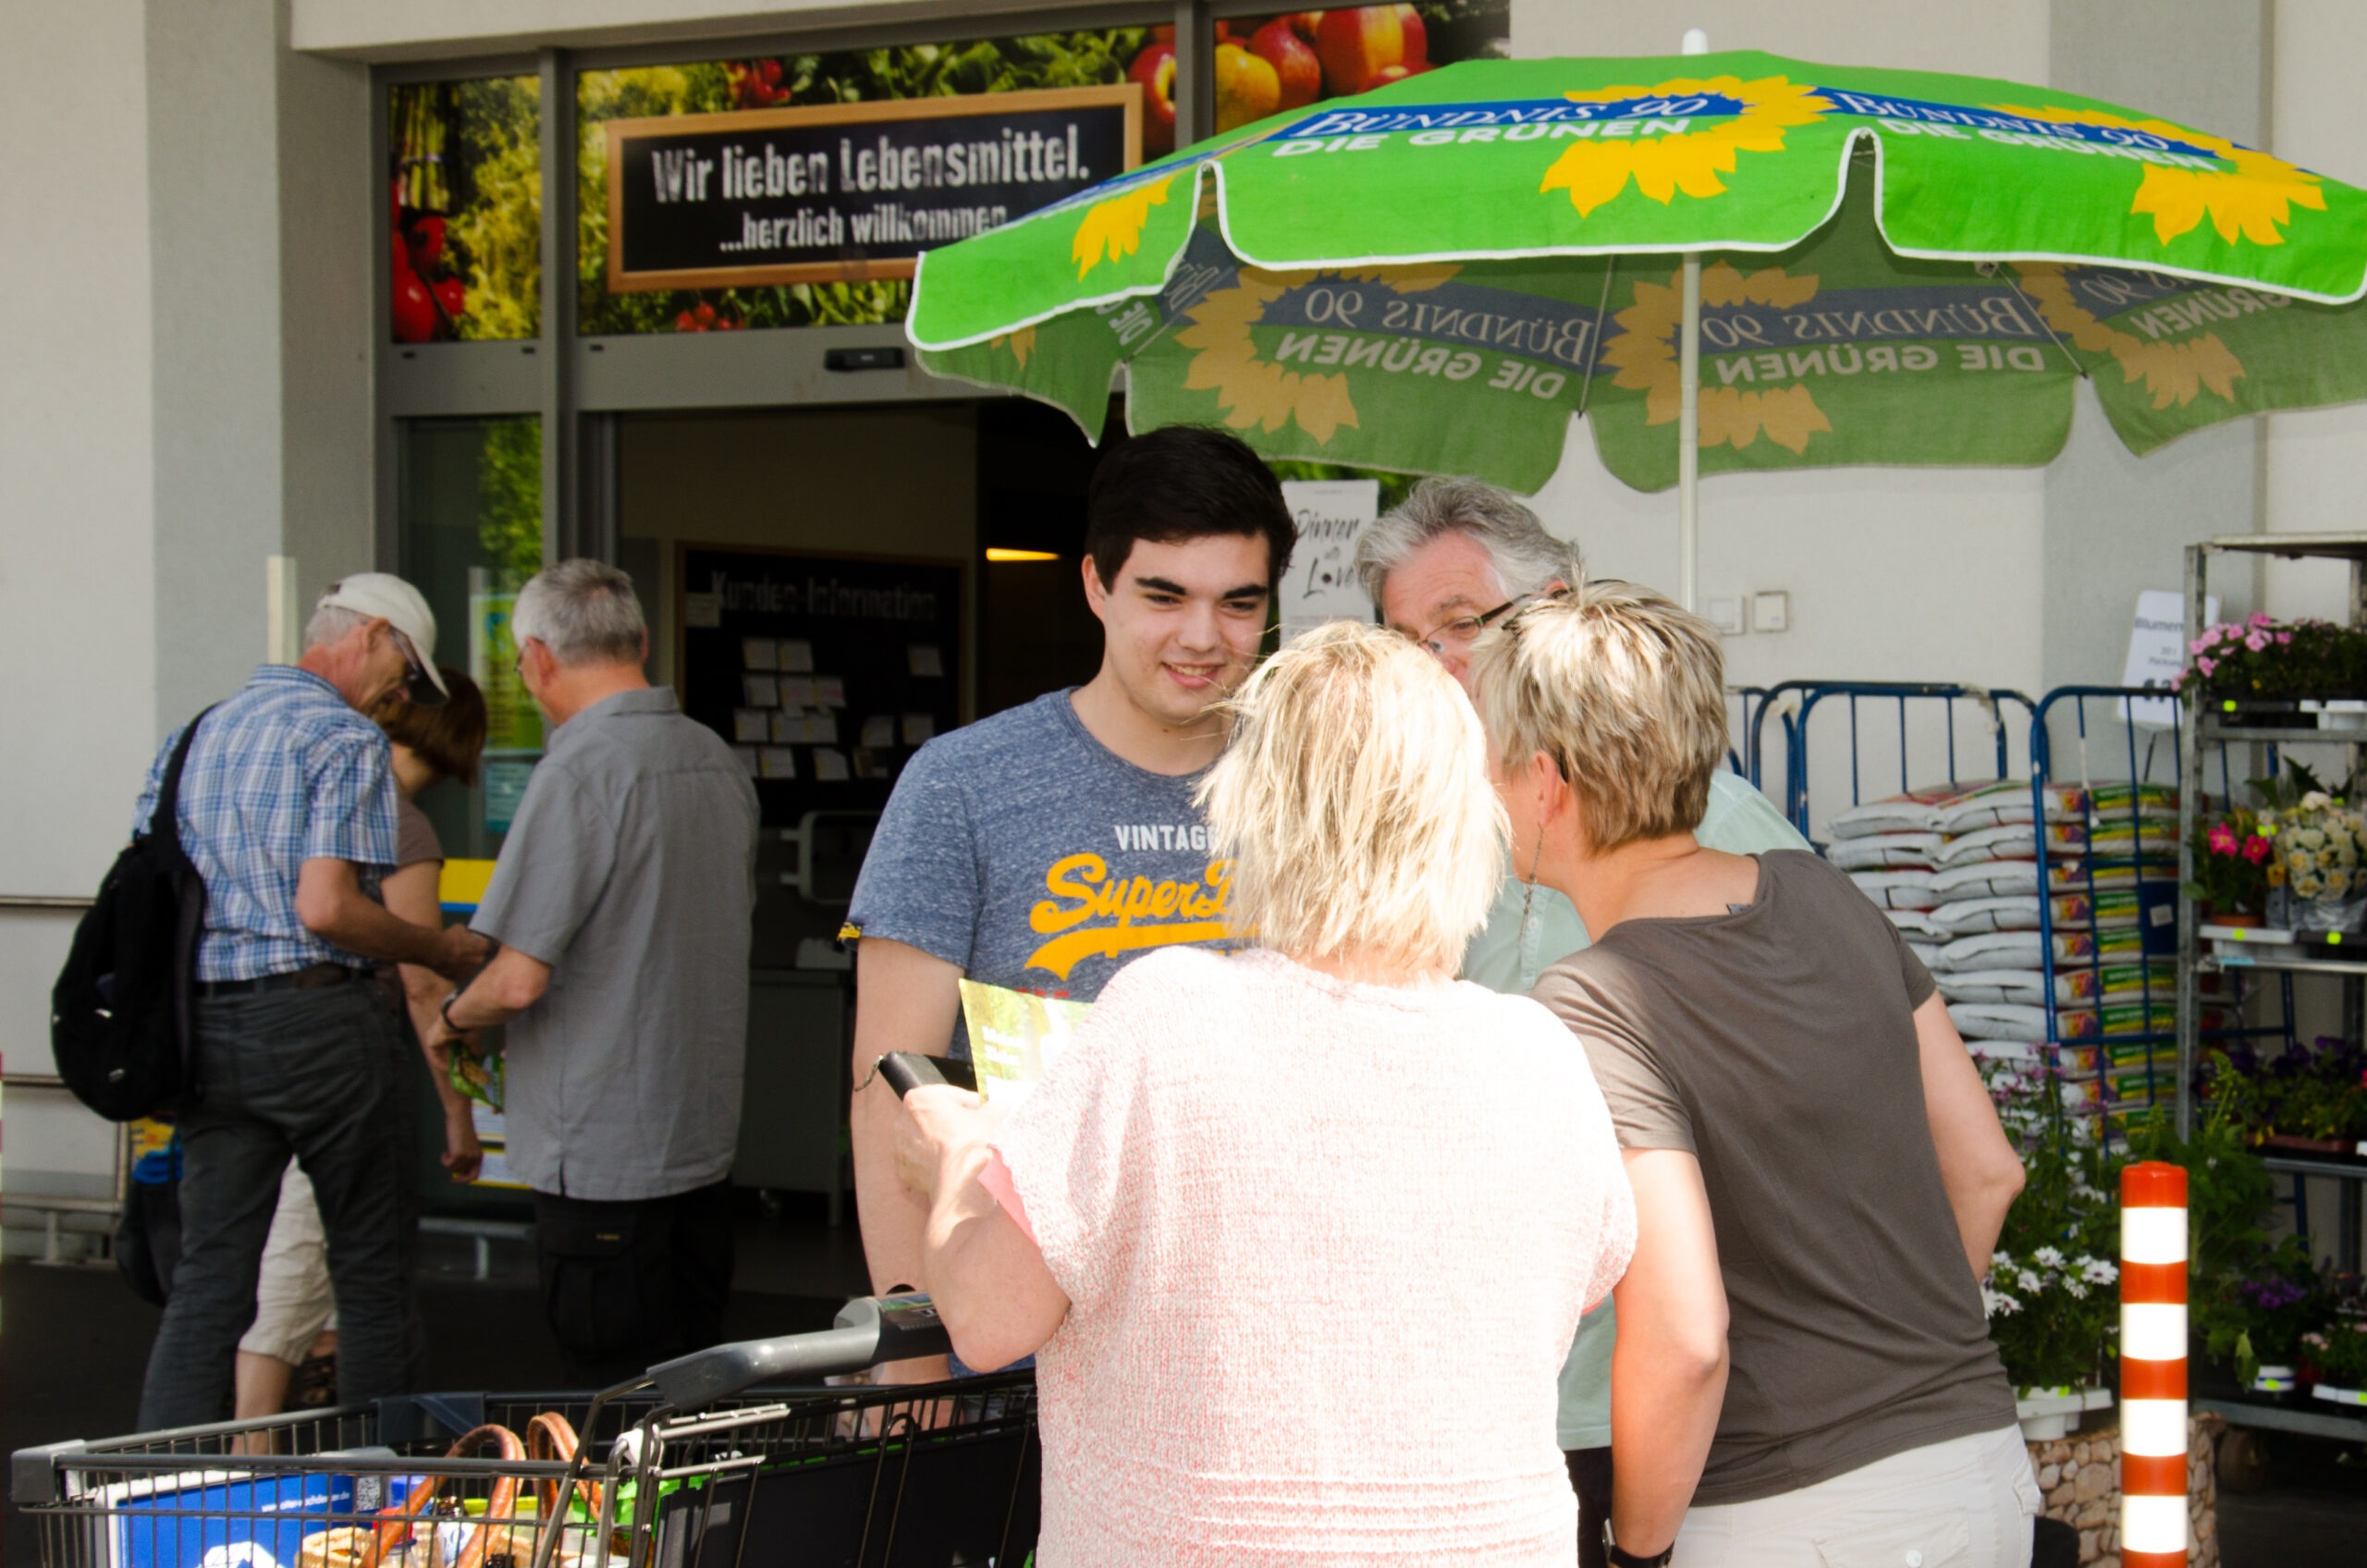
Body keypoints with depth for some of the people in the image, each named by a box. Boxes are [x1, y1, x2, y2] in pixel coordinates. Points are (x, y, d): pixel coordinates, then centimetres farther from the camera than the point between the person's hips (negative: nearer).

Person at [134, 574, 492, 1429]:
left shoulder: (192, 736, 15)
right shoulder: (347, 739, -8)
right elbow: (326, 908, -18)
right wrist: (441, 950, -4)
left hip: (206, 1029, 6)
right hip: (315, 1019, -6)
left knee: (208, 1275, 5)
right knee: (370, 1269, 6)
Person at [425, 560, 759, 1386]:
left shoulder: (580, 770, -16)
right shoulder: (719, 761, 8)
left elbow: (520, 979, -20)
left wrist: (450, 1019, 2)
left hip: (603, 1155, -8)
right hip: (705, 1136, 8)